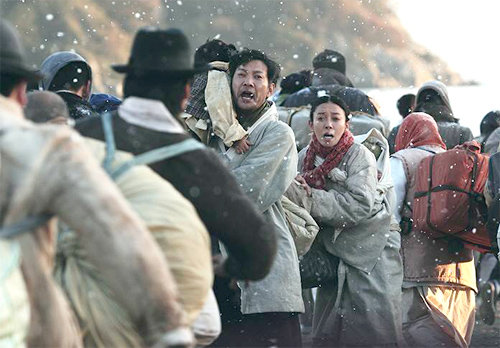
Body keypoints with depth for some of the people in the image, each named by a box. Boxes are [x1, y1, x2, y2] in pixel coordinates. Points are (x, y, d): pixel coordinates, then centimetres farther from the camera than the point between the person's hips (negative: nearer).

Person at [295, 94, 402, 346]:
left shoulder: (359, 155, -10)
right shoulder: (305, 158, 7)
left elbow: (361, 205, -22)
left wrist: (313, 198, -24)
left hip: (371, 255, -5)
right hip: (333, 257, 5)